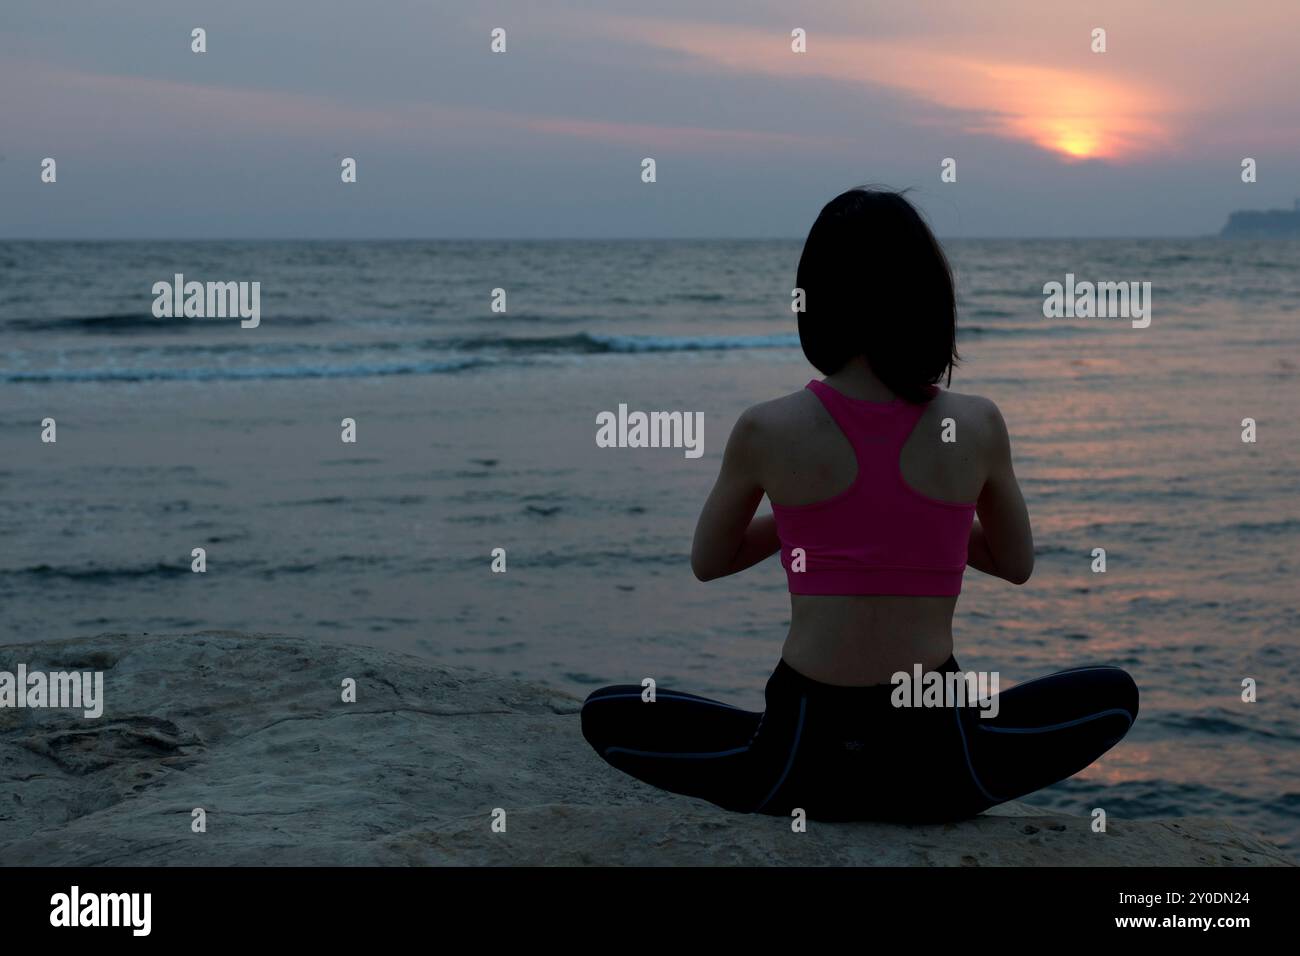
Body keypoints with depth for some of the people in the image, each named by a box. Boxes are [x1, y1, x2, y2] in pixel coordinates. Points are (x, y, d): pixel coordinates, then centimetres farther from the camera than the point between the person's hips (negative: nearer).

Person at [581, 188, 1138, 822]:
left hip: (803, 758, -1)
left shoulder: (766, 432, -5)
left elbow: (707, 562, 13)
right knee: (1114, 695, 27)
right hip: (937, 766, 1)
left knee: (606, 716, 23)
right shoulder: (977, 426, -3)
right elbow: (1017, 564, 15)